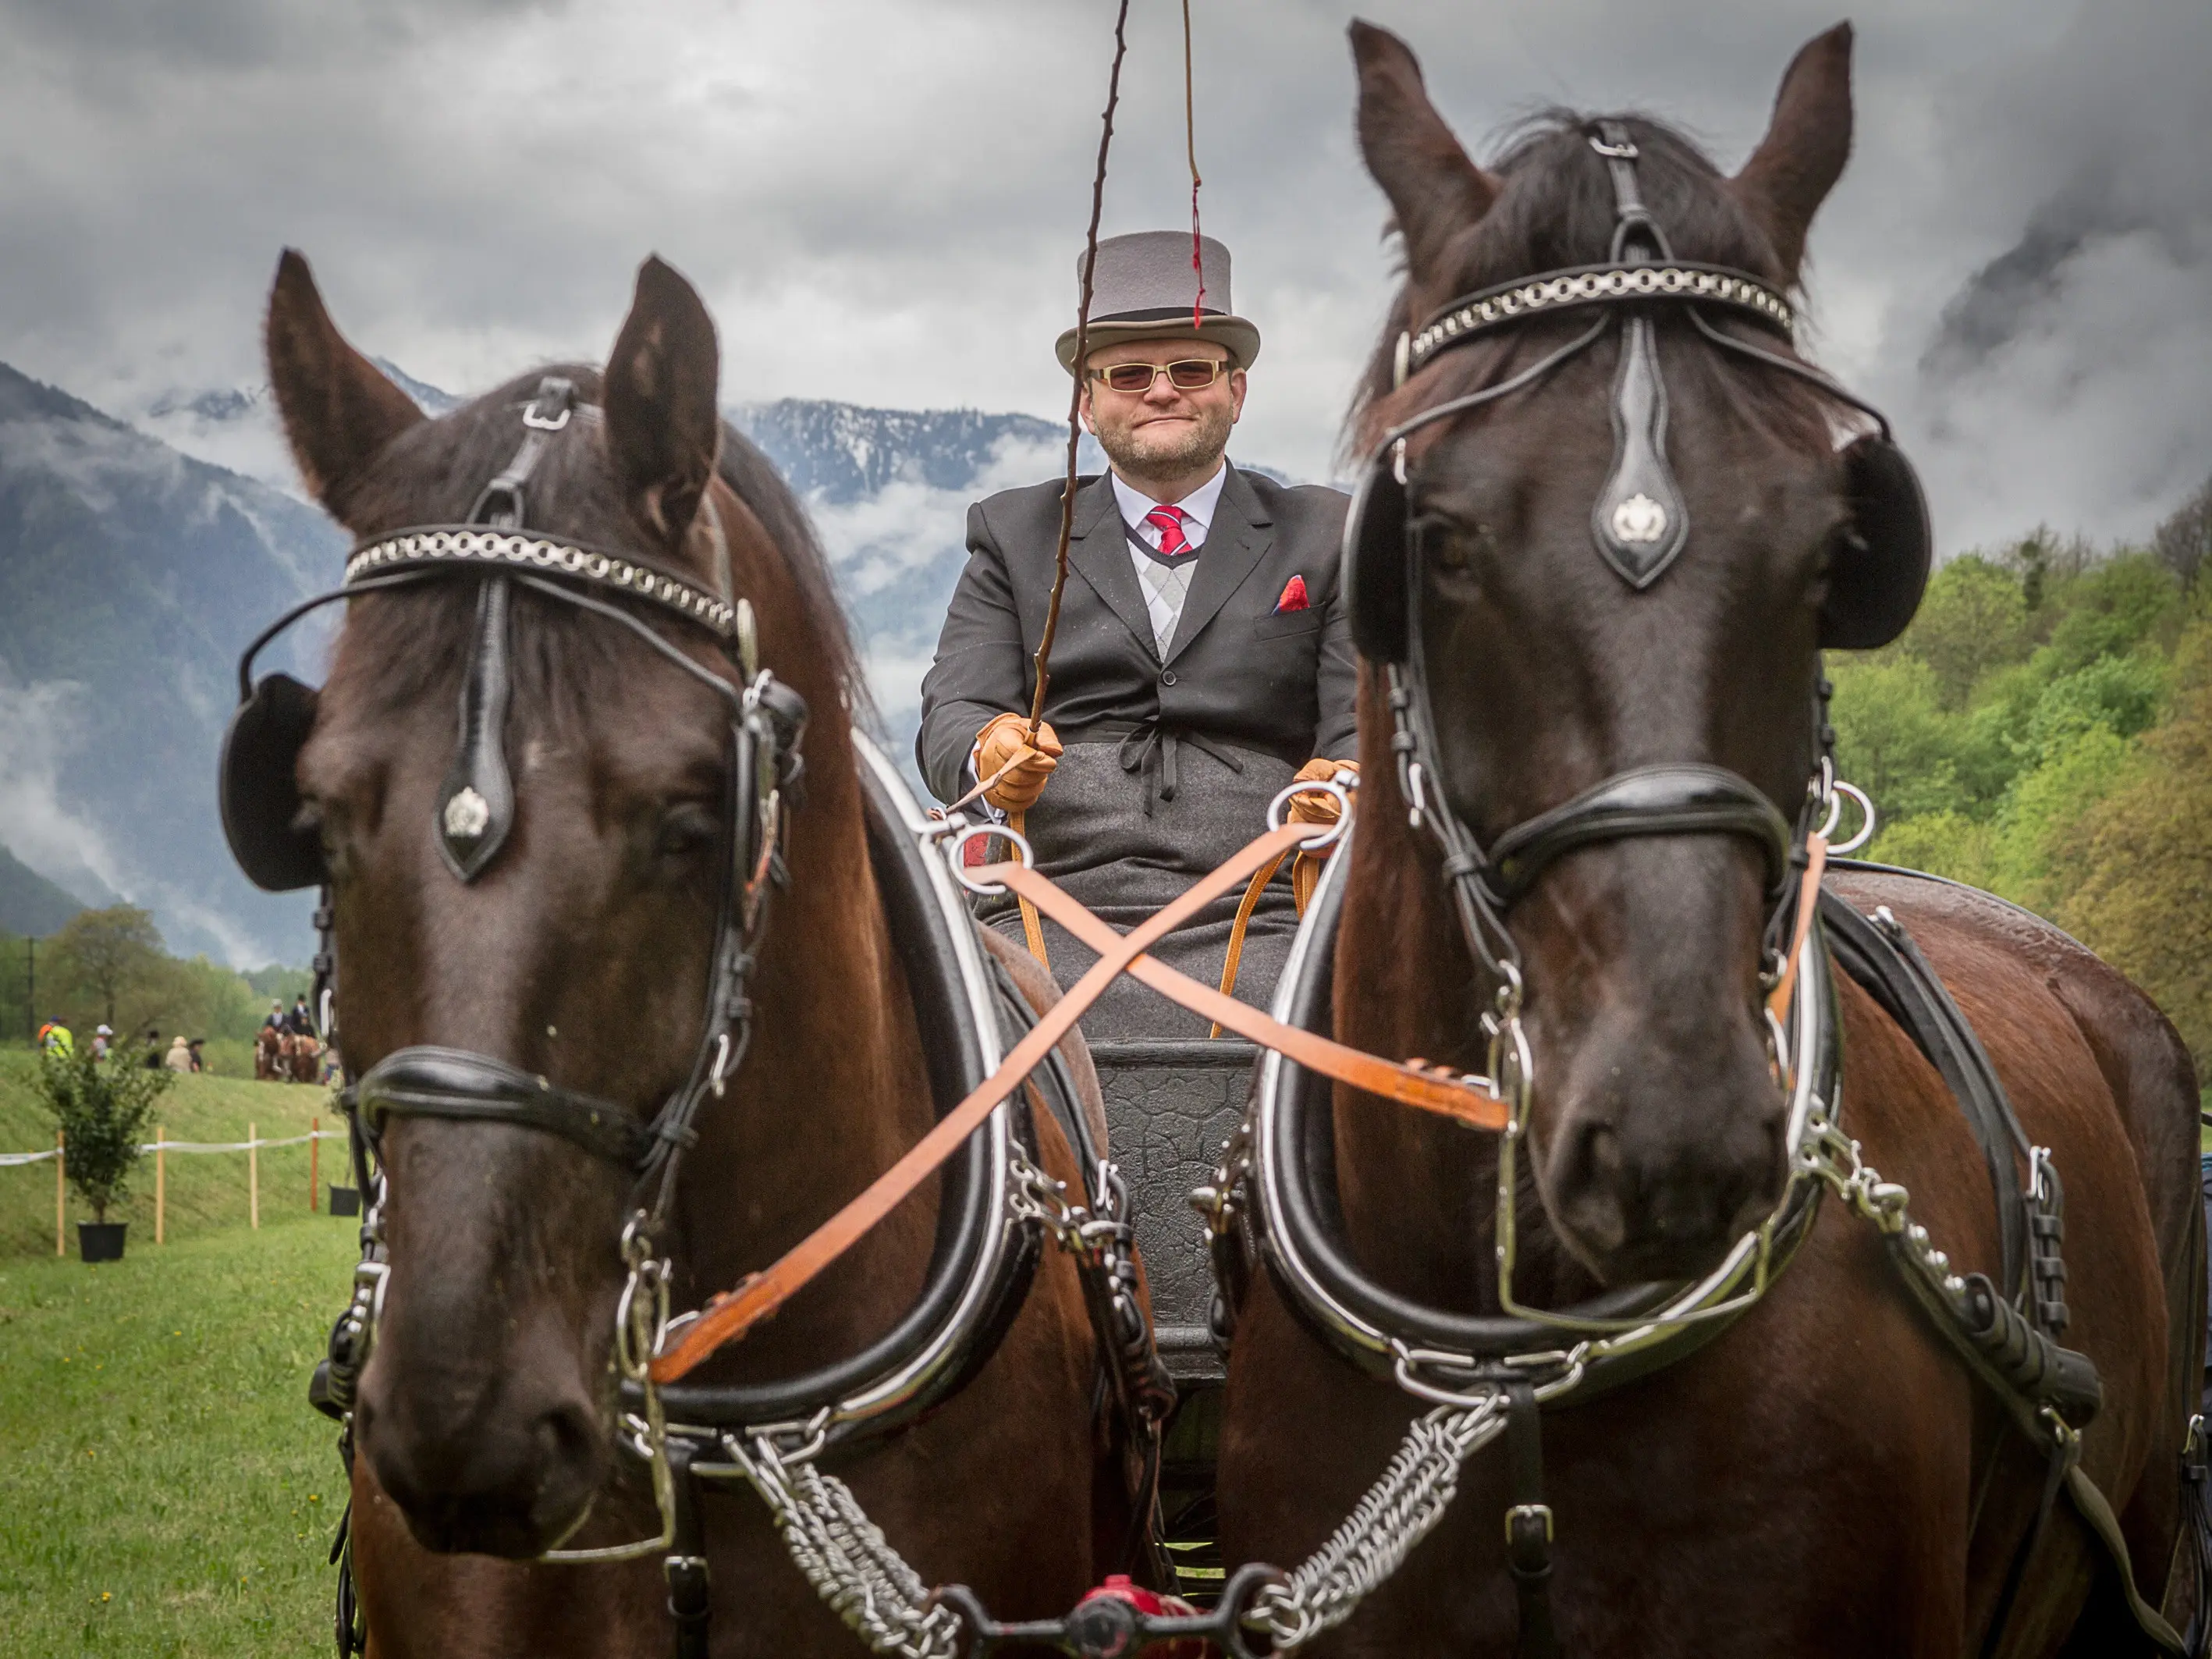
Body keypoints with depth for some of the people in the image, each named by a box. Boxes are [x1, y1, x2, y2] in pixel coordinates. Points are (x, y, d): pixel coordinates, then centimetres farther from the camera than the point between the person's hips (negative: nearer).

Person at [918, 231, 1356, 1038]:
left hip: (1254, 926, 0)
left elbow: (1366, 722, 10)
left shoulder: (1326, 536, 20)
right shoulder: (1017, 536, 22)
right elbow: (952, 713, 11)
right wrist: (988, 751, -15)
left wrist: (1344, 783, -15)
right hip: (1053, 924, 0)